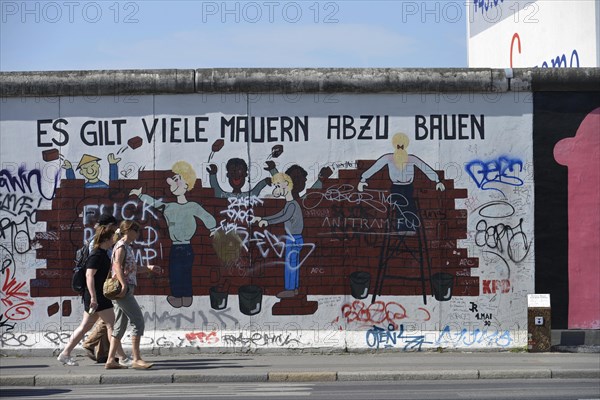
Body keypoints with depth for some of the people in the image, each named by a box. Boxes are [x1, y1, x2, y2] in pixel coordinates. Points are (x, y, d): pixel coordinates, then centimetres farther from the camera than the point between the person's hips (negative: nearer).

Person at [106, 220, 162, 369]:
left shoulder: (127, 247, 22)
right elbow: (117, 266, -21)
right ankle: (136, 359, -15)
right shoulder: (121, 246, -7)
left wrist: (149, 267, 35)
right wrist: (124, 285, -30)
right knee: (138, 321, -13)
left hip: (125, 290, 10)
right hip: (123, 290, -10)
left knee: (120, 326, 8)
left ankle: (111, 359, 8)